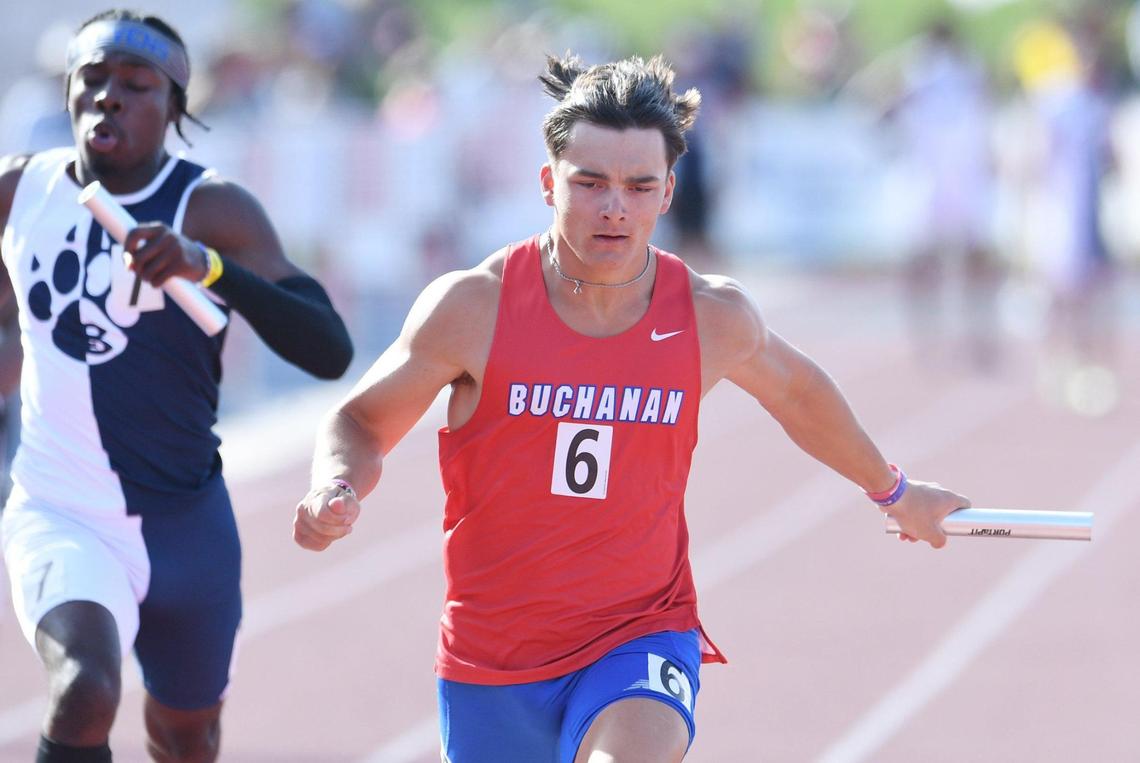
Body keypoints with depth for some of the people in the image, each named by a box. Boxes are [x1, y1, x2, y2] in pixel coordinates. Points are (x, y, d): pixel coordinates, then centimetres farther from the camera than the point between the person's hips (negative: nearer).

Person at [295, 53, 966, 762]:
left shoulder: (714, 316, -4)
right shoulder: (472, 306, -10)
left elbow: (796, 391, 18)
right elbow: (362, 422, 1)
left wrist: (892, 490, 33)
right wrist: (335, 491, -22)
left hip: (642, 637, -1)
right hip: (491, 663, 1)